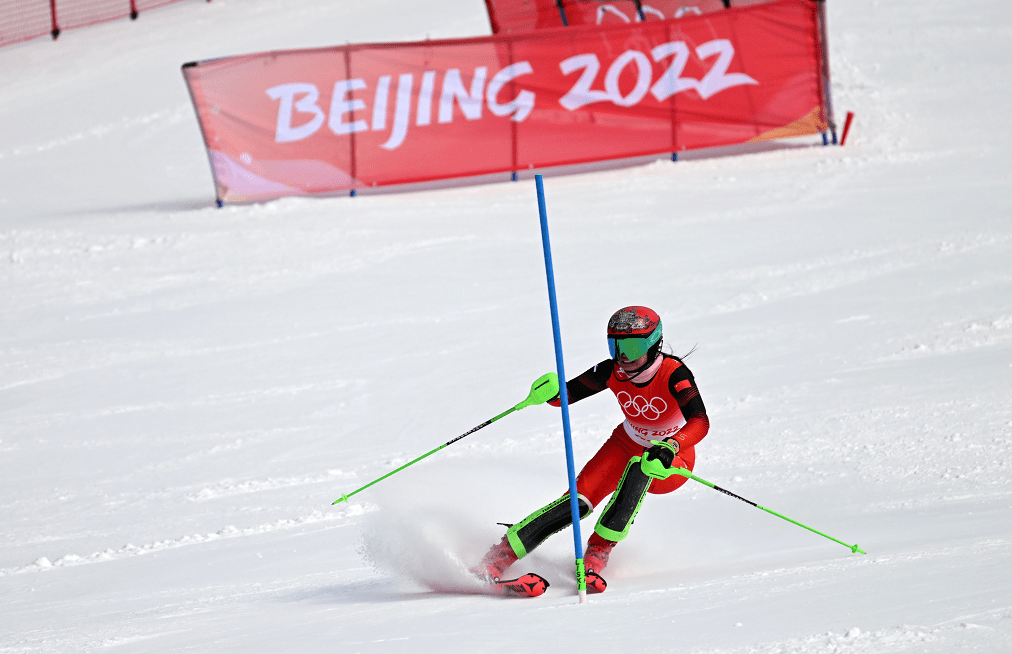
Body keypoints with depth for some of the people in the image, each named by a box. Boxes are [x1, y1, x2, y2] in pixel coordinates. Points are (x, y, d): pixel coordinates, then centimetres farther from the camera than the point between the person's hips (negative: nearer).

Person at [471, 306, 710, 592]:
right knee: (579, 501, -20)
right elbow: (568, 394, -9)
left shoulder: (674, 375, -28)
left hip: (672, 462, -3)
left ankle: (598, 553, -35)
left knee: (639, 467, -39)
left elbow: (701, 423, -40)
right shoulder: (613, 371, -15)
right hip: (627, 445, 3)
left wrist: (670, 448, -59)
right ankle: (498, 558, -20)